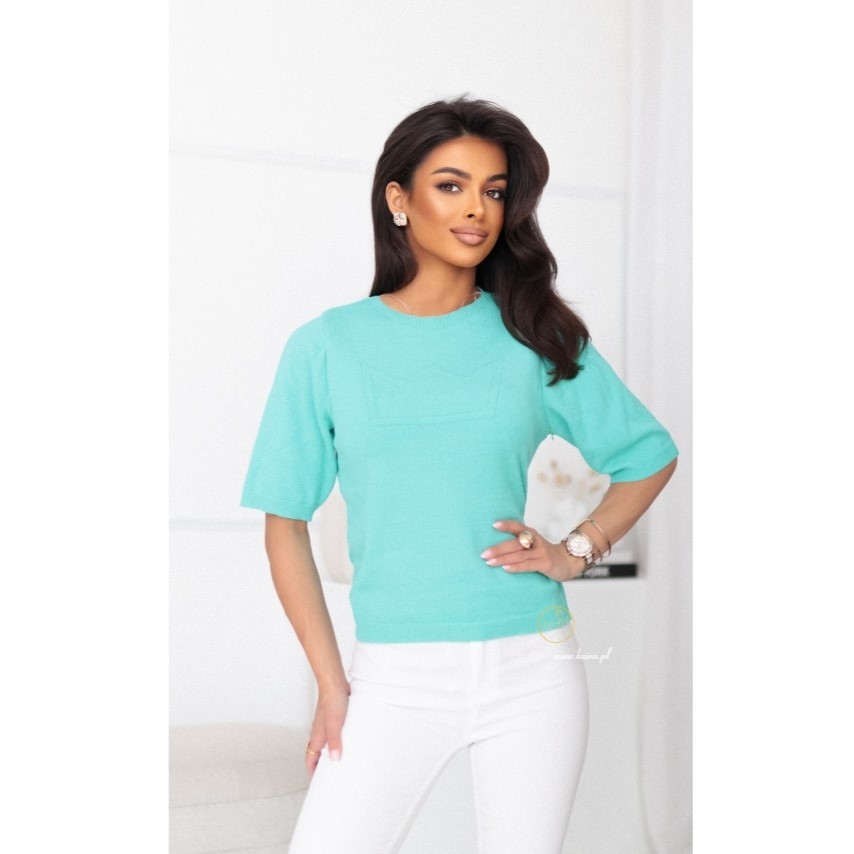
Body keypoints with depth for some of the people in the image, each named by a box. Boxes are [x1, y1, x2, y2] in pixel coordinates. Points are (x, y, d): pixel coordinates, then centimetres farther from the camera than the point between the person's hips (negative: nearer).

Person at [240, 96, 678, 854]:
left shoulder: (536, 336, 5)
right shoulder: (326, 346, 2)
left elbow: (650, 455, 14)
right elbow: (287, 524, 3)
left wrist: (576, 551, -1)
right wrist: (331, 683, -2)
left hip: (532, 669, 1)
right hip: (396, 677, -1)